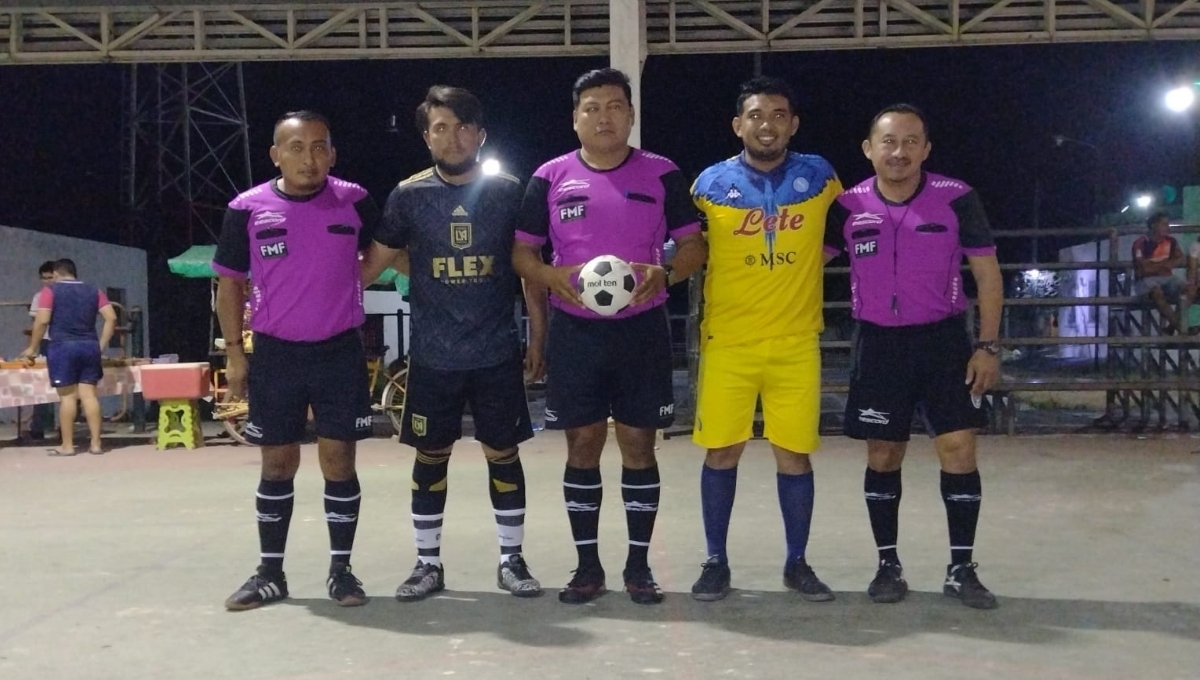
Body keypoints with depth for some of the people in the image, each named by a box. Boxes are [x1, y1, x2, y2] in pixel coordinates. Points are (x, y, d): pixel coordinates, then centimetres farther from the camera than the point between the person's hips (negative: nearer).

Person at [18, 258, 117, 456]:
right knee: (89, 394, 4)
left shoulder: (50, 291, 1)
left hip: (62, 347, -3)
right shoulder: (94, 291, 12)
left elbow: (42, 321, -8)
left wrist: (33, 348, 3)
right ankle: (95, 443, 2)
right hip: (89, 347, 3)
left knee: (67, 396, 0)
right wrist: (101, 345, 10)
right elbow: (111, 318, 5)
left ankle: (67, 445, 3)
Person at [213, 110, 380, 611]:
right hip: (275, 354, 1)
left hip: (340, 352, 0)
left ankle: (340, 570, 15)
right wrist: (234, 353, 1)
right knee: (278, 463, 9)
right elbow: (229, 283, 4)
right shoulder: (248, 209, -4)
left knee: (338, 460, 3)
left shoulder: (353, 202, -4)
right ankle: (270, 574, 20)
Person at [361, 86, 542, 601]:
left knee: (503, 453, 7)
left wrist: (538, 335, 4)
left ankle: (511, 560, 21)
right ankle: (428, 563, 22)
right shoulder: (408, 196, 0)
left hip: (497, 353, 0)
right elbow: (375, 262, 5)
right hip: (433, 356, 1)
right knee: (430, 456, 9)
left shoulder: (507, 191, -1)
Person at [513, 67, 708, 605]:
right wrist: (553, 277, -15)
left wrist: (663, 274, -17)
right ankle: (587, 565, 18)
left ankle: (639, 565, 17)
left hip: (641, 330, 0)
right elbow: (521, 252, 6)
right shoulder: (550, 178, 2)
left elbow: (694, 246, 4)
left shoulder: (662, 174, 1)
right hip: (574, 332, 1)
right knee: (582, 445, 5)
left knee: (638, 444, 5)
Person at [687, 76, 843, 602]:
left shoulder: (819, 176, 2)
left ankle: (797, 563, 20)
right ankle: (716, 561, 18)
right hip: (727, 342, 0)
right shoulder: (711, 184, 0)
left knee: (794, 455, 4)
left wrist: (814, 251, 8)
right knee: (721, 452, 3)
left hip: (796, 344, 1)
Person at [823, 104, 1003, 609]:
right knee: (882, 456, 6)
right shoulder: (848, 206, -5)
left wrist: (988, 345, -6)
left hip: (944, 339, -1)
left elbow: (987, 272, -2)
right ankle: (888, 564, 19)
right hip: (878, 344, 1)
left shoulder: (957, 199, -8)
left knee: (959, 449, -3)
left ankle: (961, 568, 9)